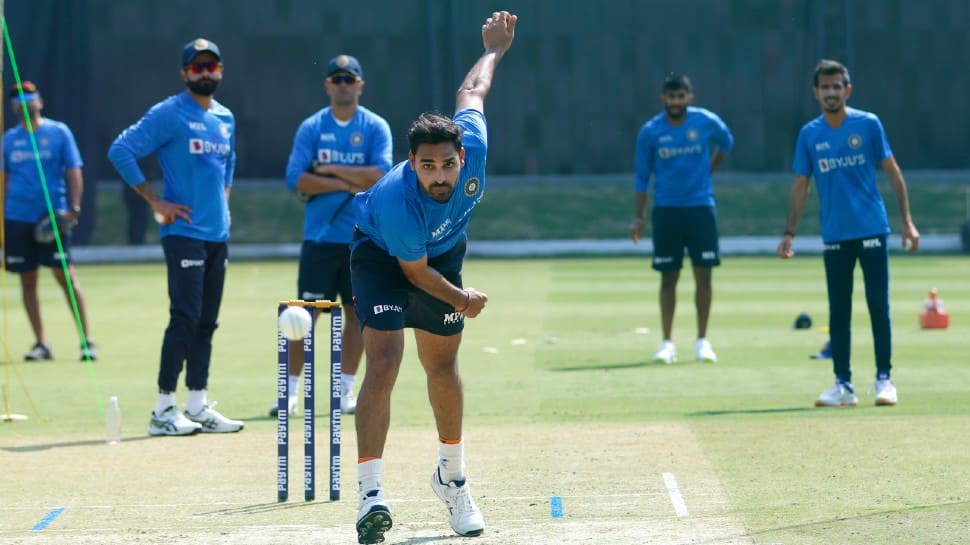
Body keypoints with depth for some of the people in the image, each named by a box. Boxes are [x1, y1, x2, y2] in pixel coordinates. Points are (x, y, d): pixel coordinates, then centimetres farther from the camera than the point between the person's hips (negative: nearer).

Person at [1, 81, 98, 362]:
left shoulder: (59, 132, 2)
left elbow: (74, 171, 0)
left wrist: (74, 208, -11)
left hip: (52, 218, -4)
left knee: (66, 276, -9)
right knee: (27, 281, 5)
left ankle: (87, 341, -6)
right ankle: (41, 343, 12)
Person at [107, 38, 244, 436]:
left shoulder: (226, 119, 15)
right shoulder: (169, 114, -7)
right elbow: (121, 151, -11)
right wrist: (155, 201, -12)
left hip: (218, 235, 7)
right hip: (184, 234, -7)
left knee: (207, 322, 9)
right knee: (185, 318, -12)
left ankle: (198, 406, 14)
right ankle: (164, 410, -9)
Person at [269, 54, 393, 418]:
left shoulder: (376, 128, 2)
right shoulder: (311, 128, 3)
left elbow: (380, 175, -12)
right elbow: (296, 179, -7)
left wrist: (331, 169, -10)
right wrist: (348, 184, -12)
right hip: (319, 236, 0)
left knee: (356, 310, 4)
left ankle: (345, 390, 12)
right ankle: (291, 391, -1)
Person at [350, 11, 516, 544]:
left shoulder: (472, 146, -31)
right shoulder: (396, 203, -41)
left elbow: (471, 93, -8)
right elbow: (415, 271, -23)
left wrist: (494, 50, 10)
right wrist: (461, 298, -10)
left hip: (445, 250, 5)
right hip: (382, 256, -5)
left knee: (442, 365, 13)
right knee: (383, 363, -21)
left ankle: (451, 477, 32)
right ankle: (370, 492, -24)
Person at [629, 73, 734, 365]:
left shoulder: (707, 122, -4)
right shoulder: (650, 131, -4)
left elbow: (726, 143, 18)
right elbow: (642, 176, 3)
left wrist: (708, 171, 11)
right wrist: (639, 217, -1)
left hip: (700, 206, 0)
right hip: (666, 209, 0)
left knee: (703, 274, -1)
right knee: (668, 277, 1)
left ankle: (702, 340, 8)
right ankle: (667, 343, 6)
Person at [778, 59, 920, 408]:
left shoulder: (868, 124, -1)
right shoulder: (809, 134, 5)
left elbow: (892, 172, 2)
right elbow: (801, 186, 10)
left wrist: (907, 221, -3)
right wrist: (789, 232, 3)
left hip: (872, 230, -2)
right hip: (834, 235, 2)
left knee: (878, 305, -2)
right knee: (838, 311, 4)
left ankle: (884, 379, 5)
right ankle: (843, 385, 9)